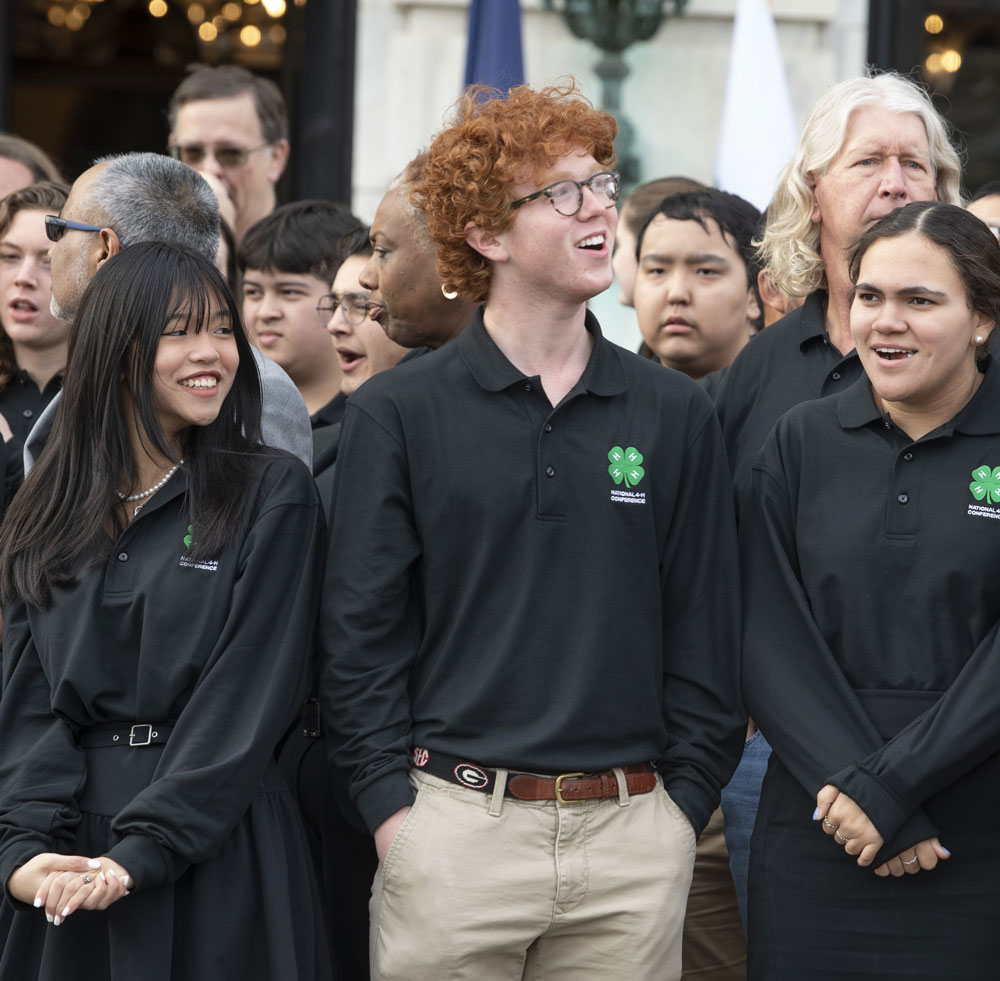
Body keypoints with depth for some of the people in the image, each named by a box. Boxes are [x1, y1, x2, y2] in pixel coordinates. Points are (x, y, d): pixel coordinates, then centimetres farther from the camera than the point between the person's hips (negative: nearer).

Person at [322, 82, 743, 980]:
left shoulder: (676, 415, 8)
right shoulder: (398, 412, 1)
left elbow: (705, 628, 9)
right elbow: (360, 629, 0)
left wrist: (685, 803, 2)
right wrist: (393, 808, -6)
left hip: (634, 837, 2)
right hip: (453, 828, -2)